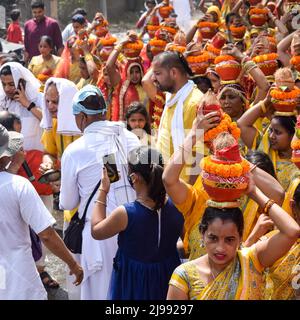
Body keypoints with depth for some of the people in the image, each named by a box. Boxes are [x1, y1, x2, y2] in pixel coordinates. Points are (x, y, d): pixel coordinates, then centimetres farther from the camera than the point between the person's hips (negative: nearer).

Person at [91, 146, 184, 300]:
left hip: (134, 281, -3)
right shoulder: (176, 206, -16)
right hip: (168, 276, 3)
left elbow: (96, 231, -7)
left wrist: (103, 191, -6)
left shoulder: (125, 214, -27)